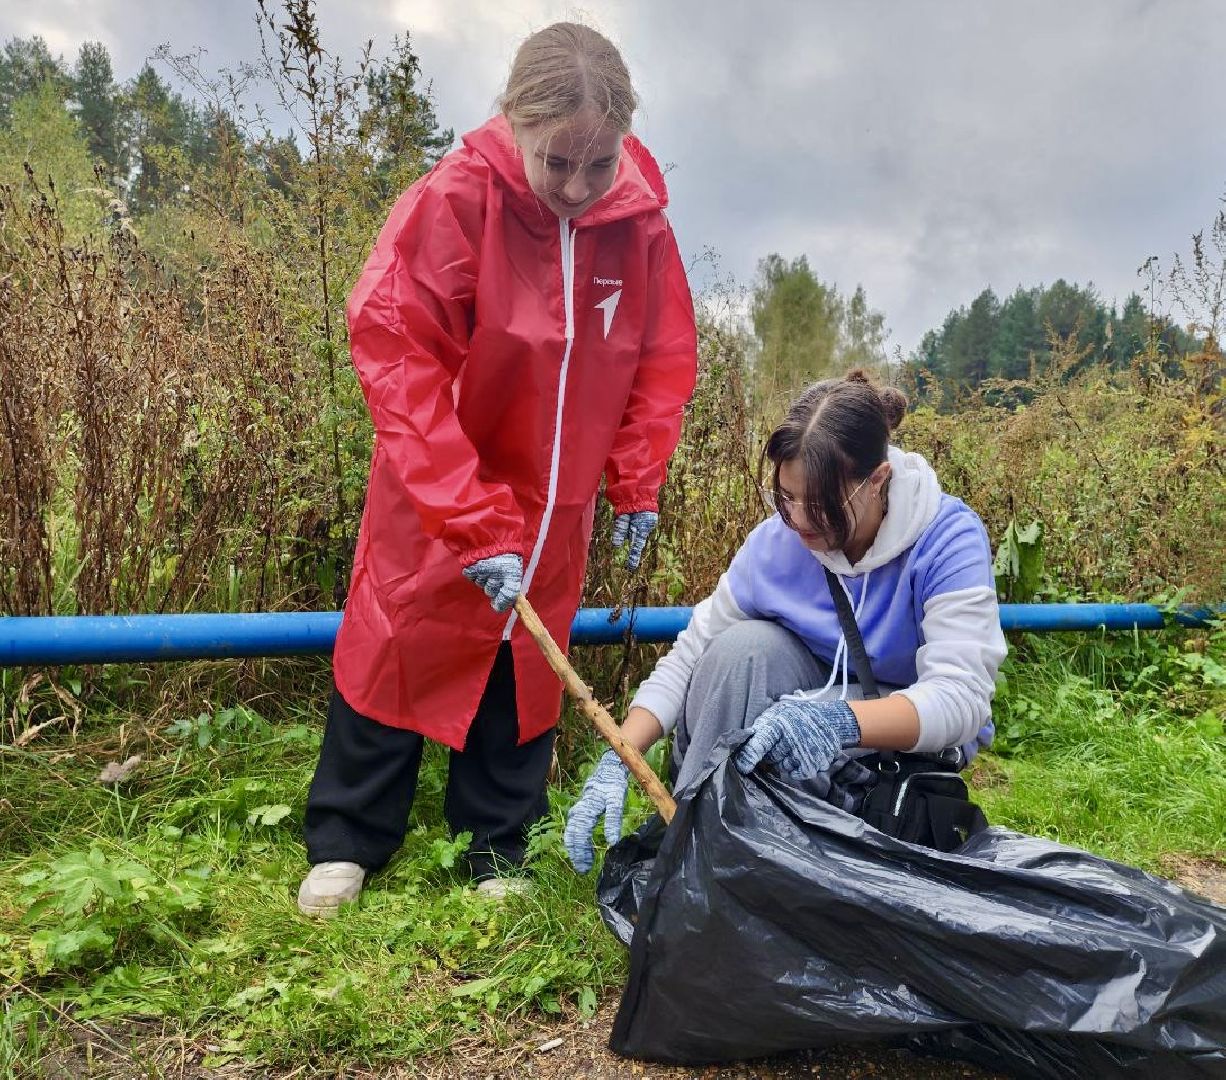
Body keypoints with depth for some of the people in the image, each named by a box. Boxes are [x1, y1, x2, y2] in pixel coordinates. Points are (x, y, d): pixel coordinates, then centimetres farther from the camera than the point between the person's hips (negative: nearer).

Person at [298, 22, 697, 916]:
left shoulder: (641, 220, -11)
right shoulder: (454, 202, -23)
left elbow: (666, 357, 2)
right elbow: (397, 360, -26)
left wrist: (636, 482, -2)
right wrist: (474, 525, -30)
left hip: (554, 500, 4)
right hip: (436, 496, -3)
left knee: (526, 665, 13)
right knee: (397, 647, 9)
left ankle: (497, 844, 33)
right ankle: (346, 842, 30)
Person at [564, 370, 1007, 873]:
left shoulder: (950, 538, -24)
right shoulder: (776, 540, -14)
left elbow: (962, 697, -33)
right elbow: (688, 656, -11)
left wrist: (838, 720, -52)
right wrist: (617, 760, -24)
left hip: (912, 741, -3)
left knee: (802, 732, -35)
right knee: (745, 644, -28)